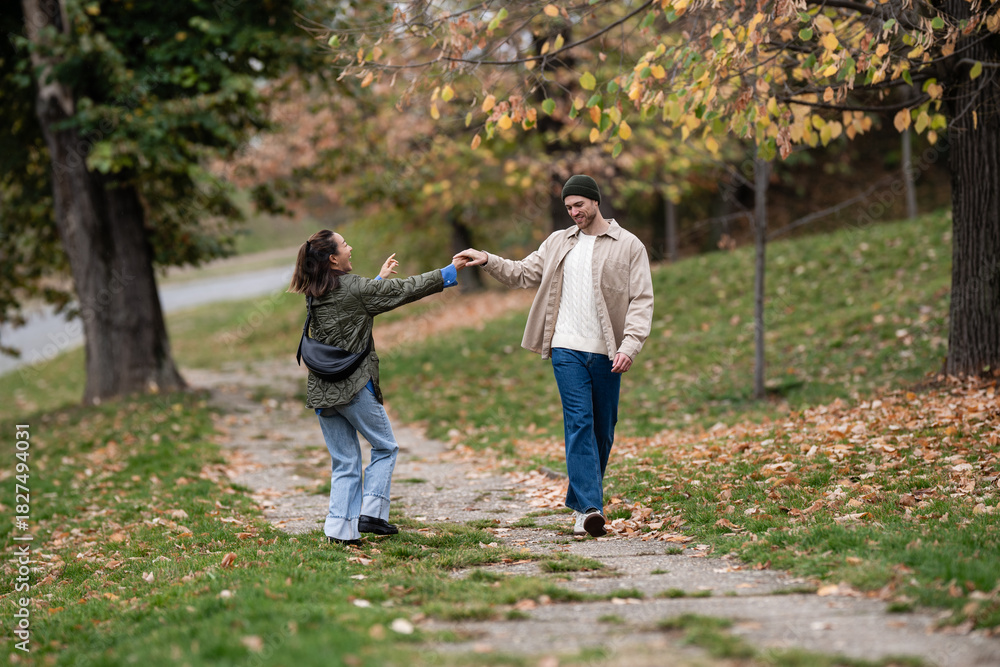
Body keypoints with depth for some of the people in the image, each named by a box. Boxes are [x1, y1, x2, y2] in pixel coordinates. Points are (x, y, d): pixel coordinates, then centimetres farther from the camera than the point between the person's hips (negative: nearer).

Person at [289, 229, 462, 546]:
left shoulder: (316, 295, 9)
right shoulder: (354, 288, -10)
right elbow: (406, 290, -4)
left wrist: (380, 278, 38)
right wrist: (447, 274, 6)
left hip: (321, 390, 6)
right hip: (355, 387, -6)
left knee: (344, 461, 11)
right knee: (385, 448, 12)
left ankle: (341, 528, 4)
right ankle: (371, 512, 3)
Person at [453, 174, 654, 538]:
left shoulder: (629, 246, 2)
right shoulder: (558, 242, 13)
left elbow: (641, 300, -2)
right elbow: (523, 273, 18)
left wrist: (629, 345, -14)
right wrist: (487, 260, 2)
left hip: (607, 353, 0)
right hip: (568, 348, 1)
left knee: (602, 430, 6)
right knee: (579, 424, -12)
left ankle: (581, 500, 22)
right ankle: (589, 508, -18)